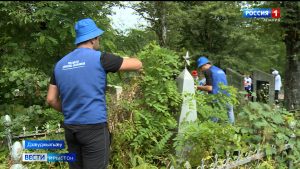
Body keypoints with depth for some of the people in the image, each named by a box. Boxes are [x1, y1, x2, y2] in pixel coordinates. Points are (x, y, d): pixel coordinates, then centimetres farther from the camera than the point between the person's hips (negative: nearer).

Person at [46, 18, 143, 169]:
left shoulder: (60, 64, 8)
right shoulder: (99, 58, -8)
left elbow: (51, 99, 11)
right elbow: (138, 65, -2)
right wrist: (122, 62, 18)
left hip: (70, 128, 6)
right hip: (94, 127, -6)